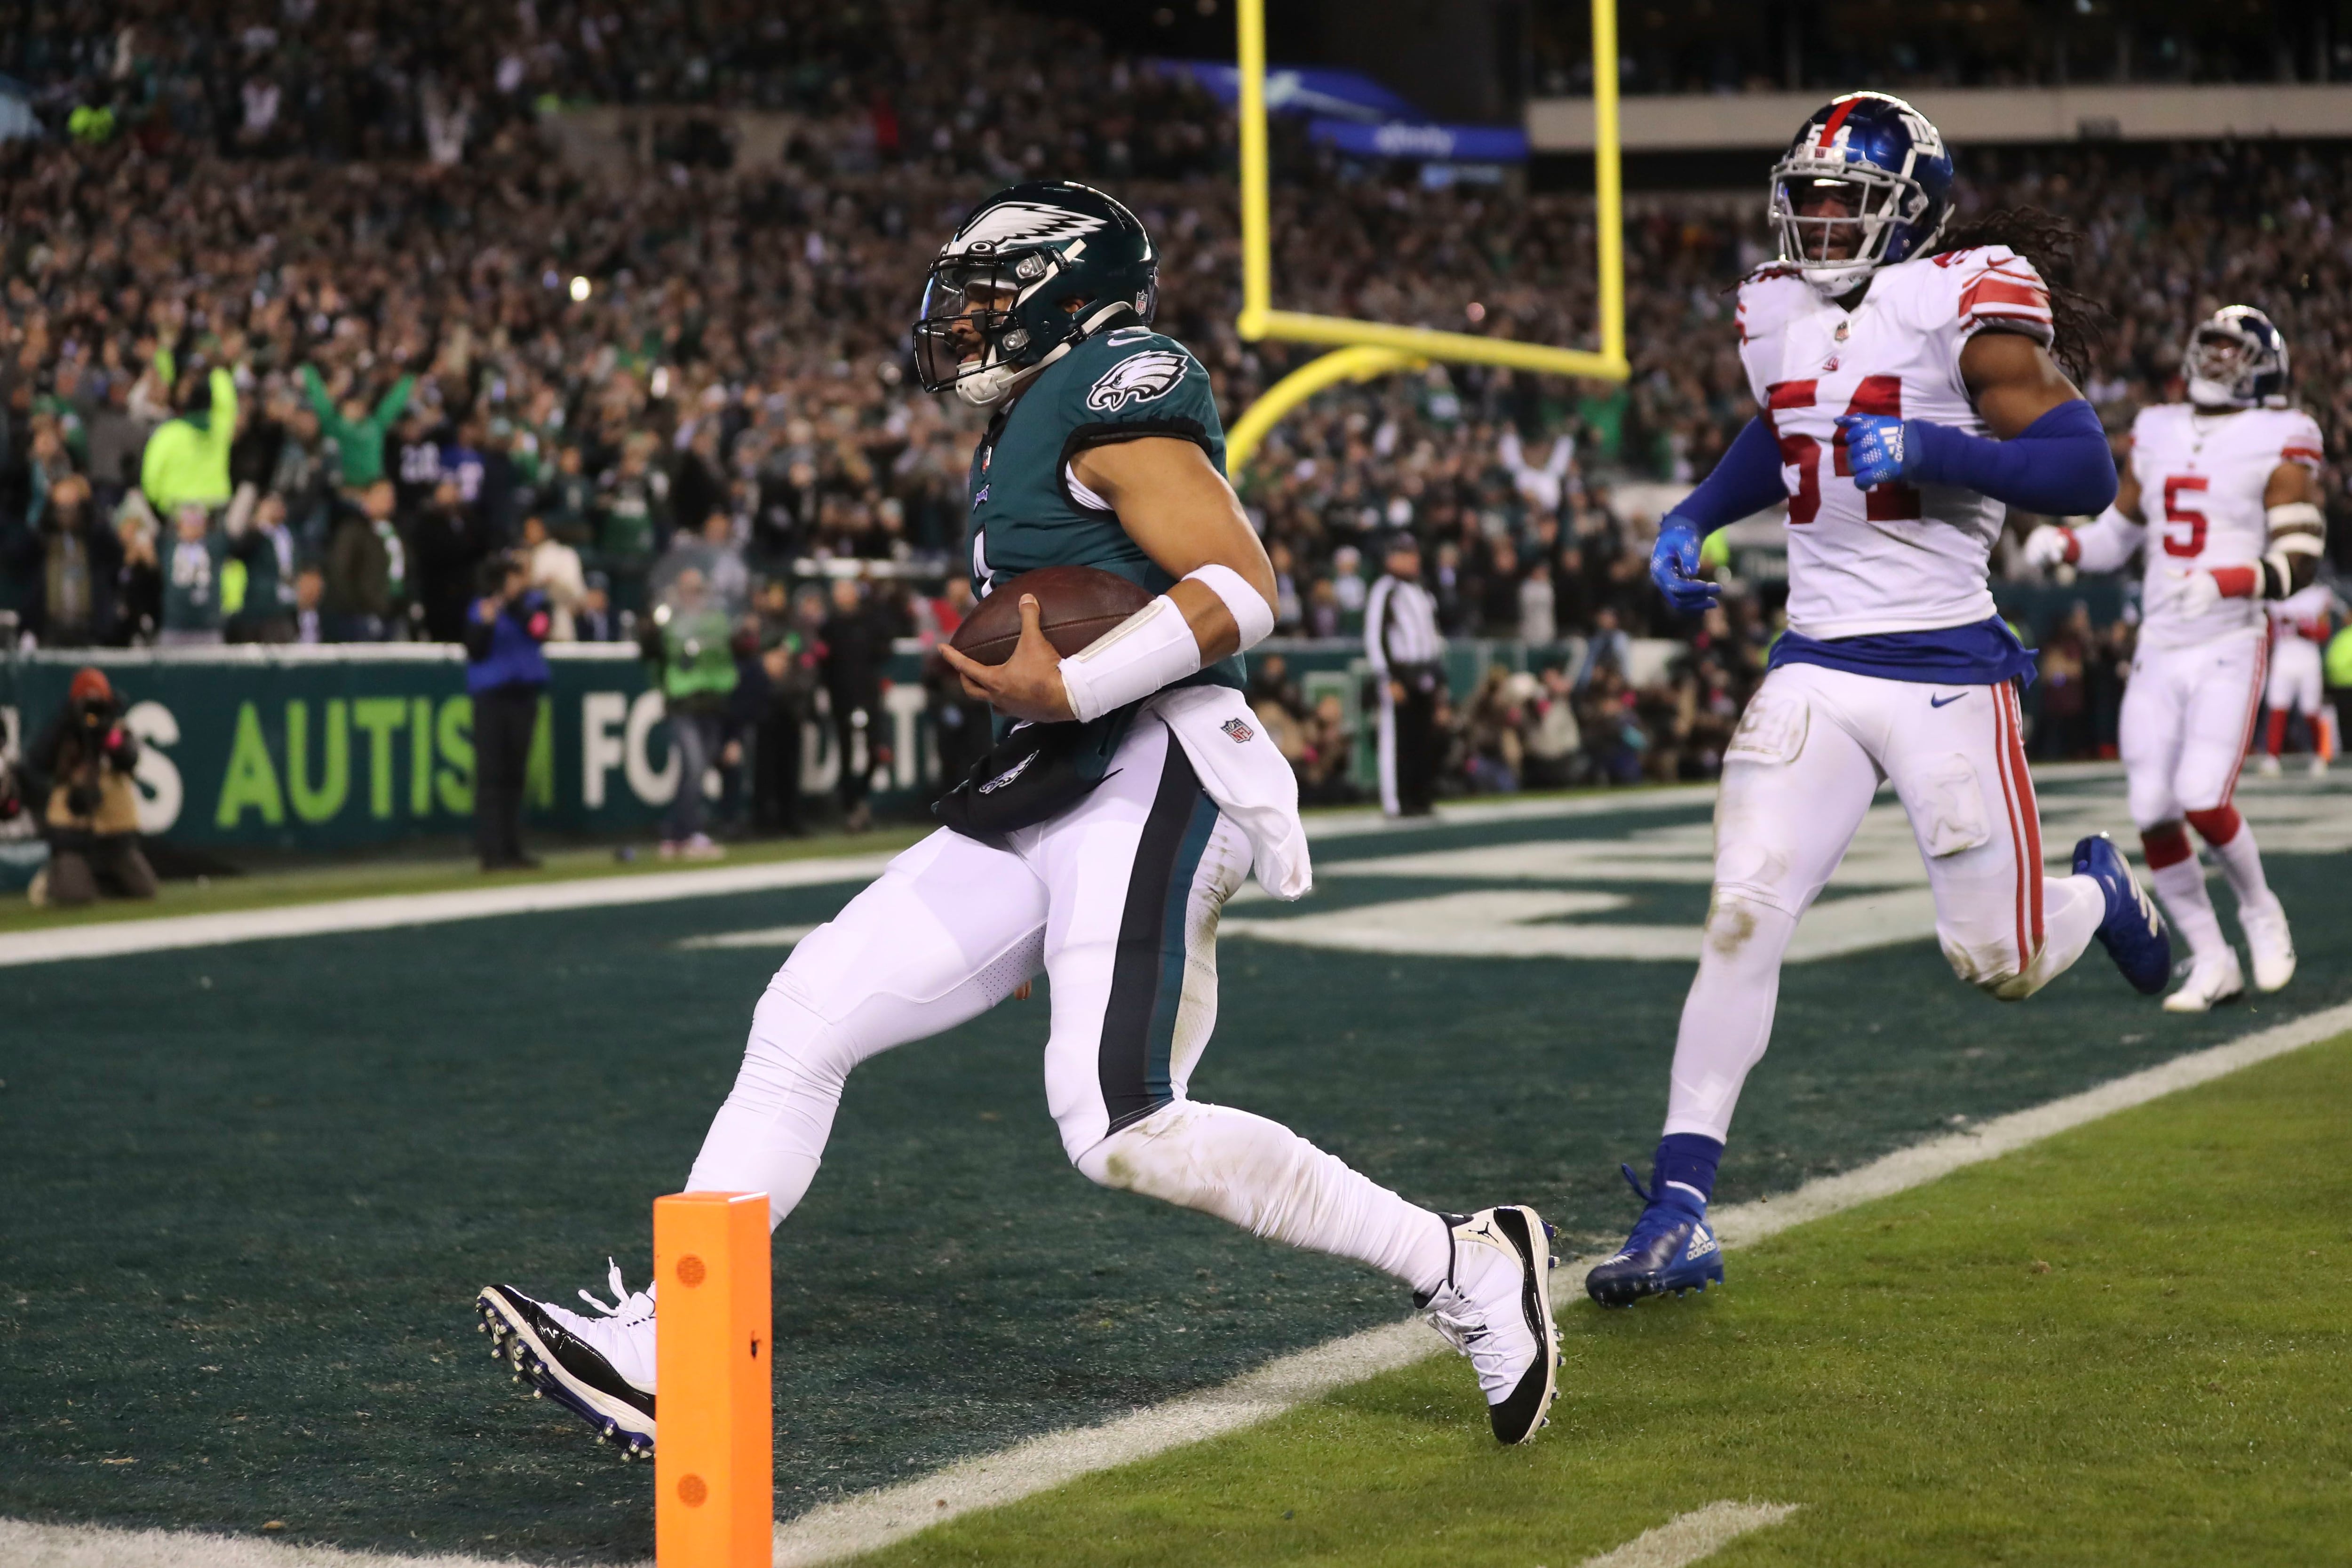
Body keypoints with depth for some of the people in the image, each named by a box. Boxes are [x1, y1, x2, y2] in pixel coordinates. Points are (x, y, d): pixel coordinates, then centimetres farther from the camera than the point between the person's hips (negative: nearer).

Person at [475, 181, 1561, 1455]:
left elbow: (1242, 589, -16)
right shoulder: (1023, 438, 23)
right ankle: (660, 1350, 3)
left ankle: (1468, 1268, -6)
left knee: (1124, 1129, -19)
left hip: (1153, 776, -10)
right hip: (1047, 795, 10)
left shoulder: (1113, 398, -7)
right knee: (807, 1018, 2)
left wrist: (1066, 692, -21)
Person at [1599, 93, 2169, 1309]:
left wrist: (1927, 447, -24)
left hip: (1945, 671, -4)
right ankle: (1679, 1207, -7)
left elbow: (2085, 472, -15)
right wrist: (1693, 520, 16)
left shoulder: (1969, 305, -9)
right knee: (1743, 920, -10)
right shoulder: (1776, 311, 10)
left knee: (2000, 963, 2)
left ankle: (2098, 891, 39)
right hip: (1814, 667, 4)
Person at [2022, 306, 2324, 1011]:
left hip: (2230, 648, -5)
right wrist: (2062, 542, 1)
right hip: (2158, 652, 5)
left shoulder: (2276, 447, -5)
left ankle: (2260, 912, 12)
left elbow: (2299, 562, -12)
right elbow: (2119, 535, 21)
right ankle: (2211, 961, 13)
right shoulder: (2159, 436, 11)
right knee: (2153, 814, -1)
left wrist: (2226, 582, -28)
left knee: (2203, 801, -17)